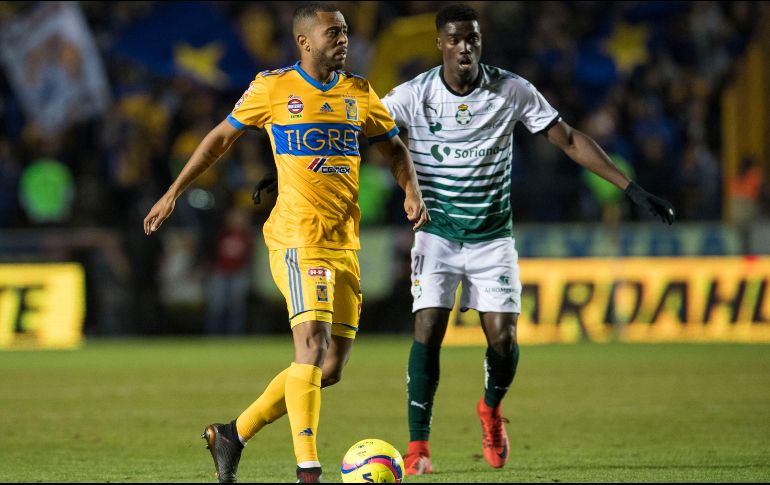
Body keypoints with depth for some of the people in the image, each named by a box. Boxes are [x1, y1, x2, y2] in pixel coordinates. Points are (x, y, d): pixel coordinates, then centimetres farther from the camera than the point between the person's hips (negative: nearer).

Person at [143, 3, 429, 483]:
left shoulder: (359, 93, 10)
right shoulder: (273, 87, -1)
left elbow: (394, 147, 21)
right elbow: (221, 137, 9)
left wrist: (412, 190, 1)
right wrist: (174, 192, 9)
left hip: (345, 245, 6)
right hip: (297, 239, -6)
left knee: (329, 370, 7)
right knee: (312, 348, -21)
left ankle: (233, 435, 23)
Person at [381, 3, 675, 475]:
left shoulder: (512, 91, -9)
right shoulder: (413, 96, -11)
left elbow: (570, 139, -4)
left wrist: (631, 187, -8)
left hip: (493, 236, 1)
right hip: (437, 235, -1)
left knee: (504, 339, -7)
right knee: (428, 332, -14)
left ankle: (491, 409, 26)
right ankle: (418, 445, -4)